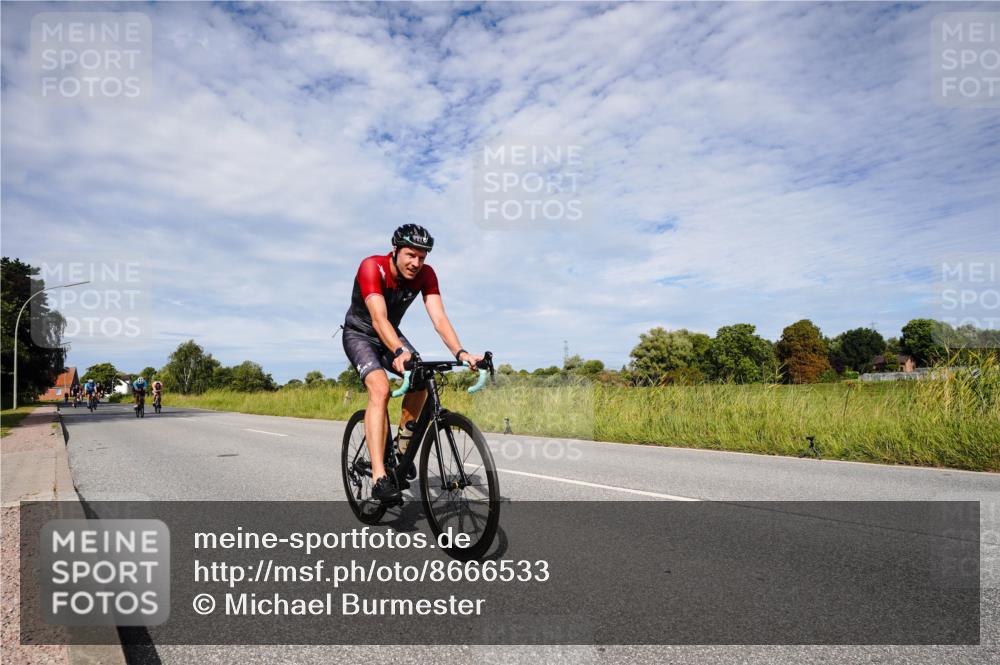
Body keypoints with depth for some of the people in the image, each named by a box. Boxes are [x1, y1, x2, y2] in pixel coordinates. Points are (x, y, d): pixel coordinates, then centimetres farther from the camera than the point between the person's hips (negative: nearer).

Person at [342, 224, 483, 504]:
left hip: (391, 334, 5)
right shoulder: (372, 267, -31)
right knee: (380, 388, -29)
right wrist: (399, 352, -61)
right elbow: (379, 318, -44)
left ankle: (402, 451, 4)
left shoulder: (425, 275, -18)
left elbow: (439, 318, -29)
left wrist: (460, 353, -45)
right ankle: (379, 478, -33)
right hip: (359, 334, -5)